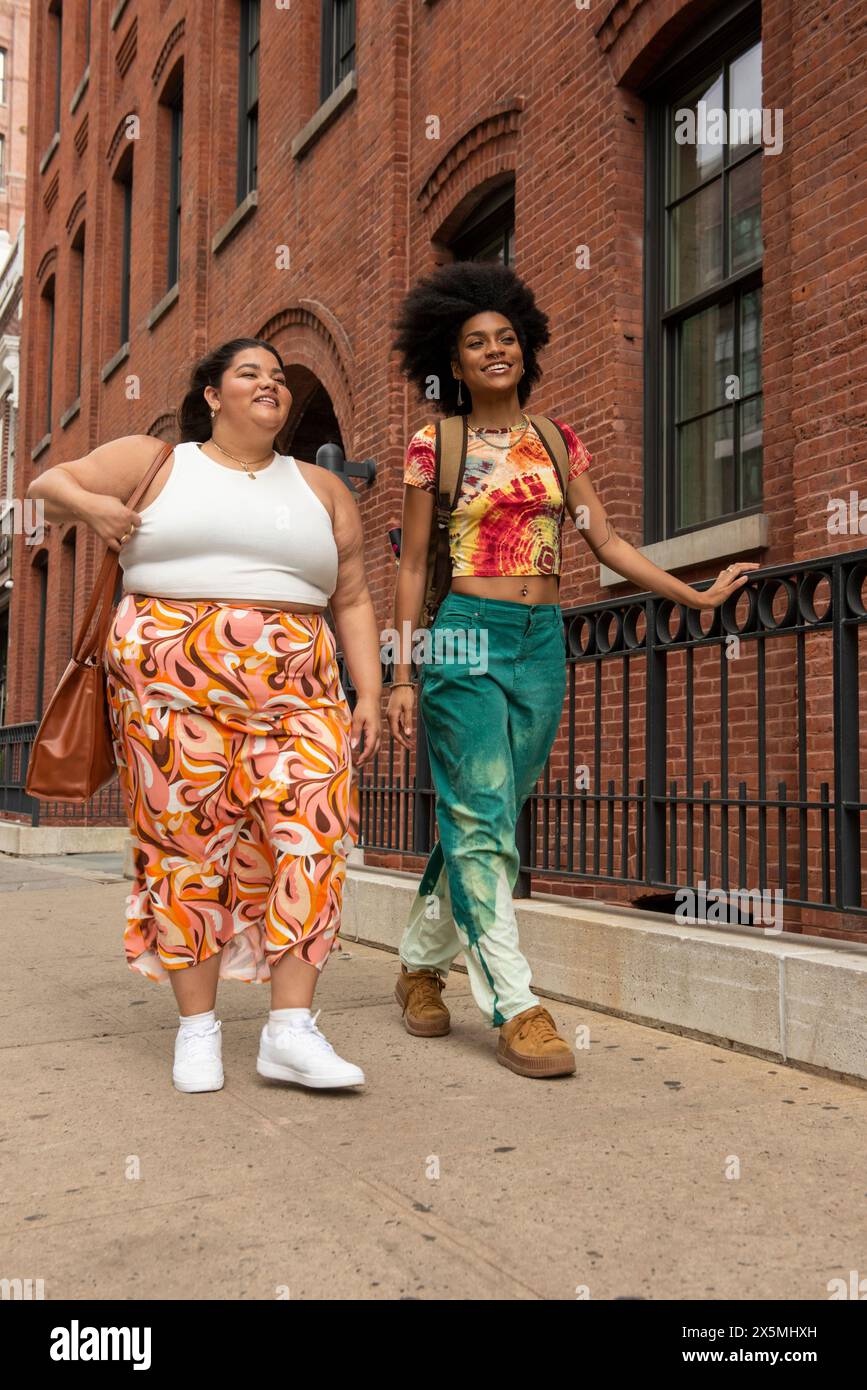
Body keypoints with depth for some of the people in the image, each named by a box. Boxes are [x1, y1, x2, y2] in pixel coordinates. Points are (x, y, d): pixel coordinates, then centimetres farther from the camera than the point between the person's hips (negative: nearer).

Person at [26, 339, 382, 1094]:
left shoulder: (321, 488, 17)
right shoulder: (154, 461, 12)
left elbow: (353, 600, 15)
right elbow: (50, 483, 18)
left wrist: (370, 696, 5)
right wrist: (90, 503, -5)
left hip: (293, 689, 2)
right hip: (172, 681, -2)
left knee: (311, 835, -12)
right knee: (186, 842, -3)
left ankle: (291, 1030, -7)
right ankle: (197, 1027, 9)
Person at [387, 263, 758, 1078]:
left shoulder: (557, 441, 11)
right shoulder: (434, 447, 2)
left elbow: (606, 542, 11)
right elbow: (411, 567, 2)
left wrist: (699, 596, 6)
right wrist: (401, 676, -2)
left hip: (542, 644, 4)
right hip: (466, 639, -4)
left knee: (479, 823, 8)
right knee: (483, 823, -9)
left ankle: (420, 966, 26)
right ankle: (516, 1010, -6)